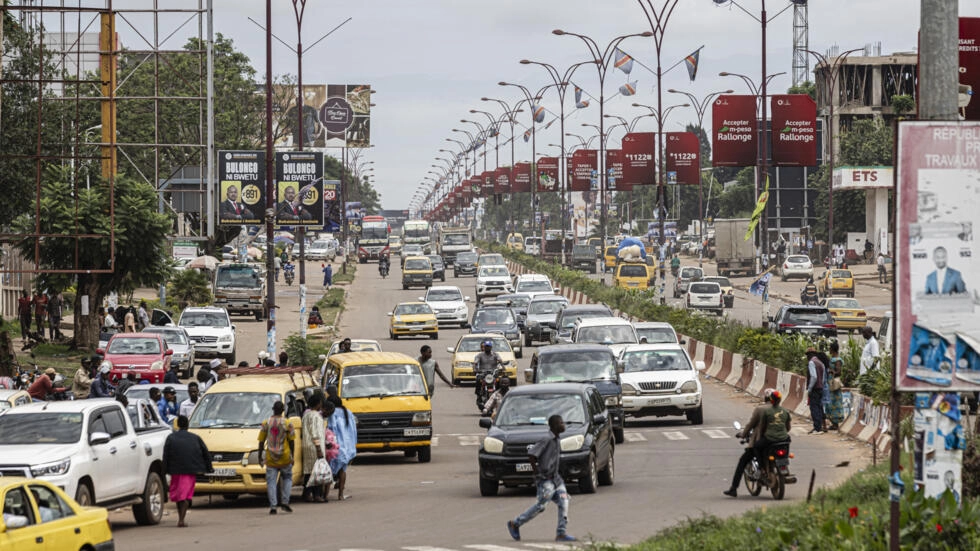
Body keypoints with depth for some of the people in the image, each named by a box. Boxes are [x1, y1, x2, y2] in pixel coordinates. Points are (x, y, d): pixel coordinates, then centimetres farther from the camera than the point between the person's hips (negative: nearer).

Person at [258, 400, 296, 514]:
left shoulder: (266, 423, 1)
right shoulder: (287, 423, -4)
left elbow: (261, 442, 2)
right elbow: (292, 441, -3)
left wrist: (260, 457, 10)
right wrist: (292, 456, 6)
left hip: (270, 458, 1)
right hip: (285, 458, -1)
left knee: (271, 481, 4)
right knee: (287, 478, 18)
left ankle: (273, 506, -6)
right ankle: (285, 502, 8)